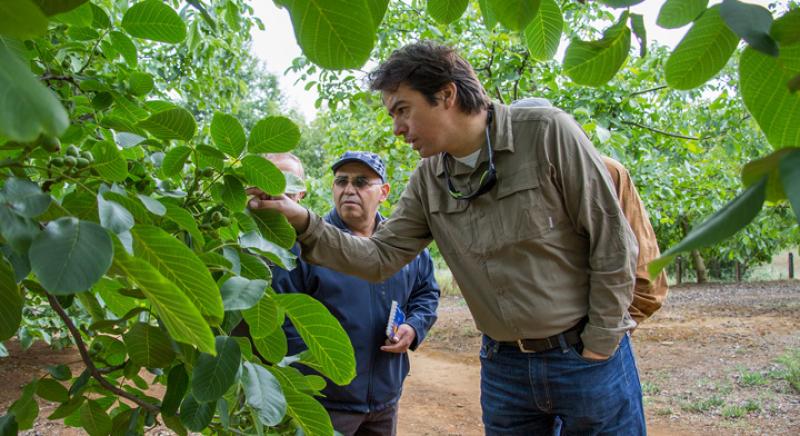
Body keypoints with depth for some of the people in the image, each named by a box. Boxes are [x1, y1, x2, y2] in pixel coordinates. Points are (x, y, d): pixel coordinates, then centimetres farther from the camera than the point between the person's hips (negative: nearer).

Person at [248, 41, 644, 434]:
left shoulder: (547, 133, -15)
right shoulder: (427, 182, 1)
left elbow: (612, 243, -12)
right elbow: (380, 257, -1)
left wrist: (599, 345, -10)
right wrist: (303, 223, -14)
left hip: (588, 359, -4)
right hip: (503, 366, 4)